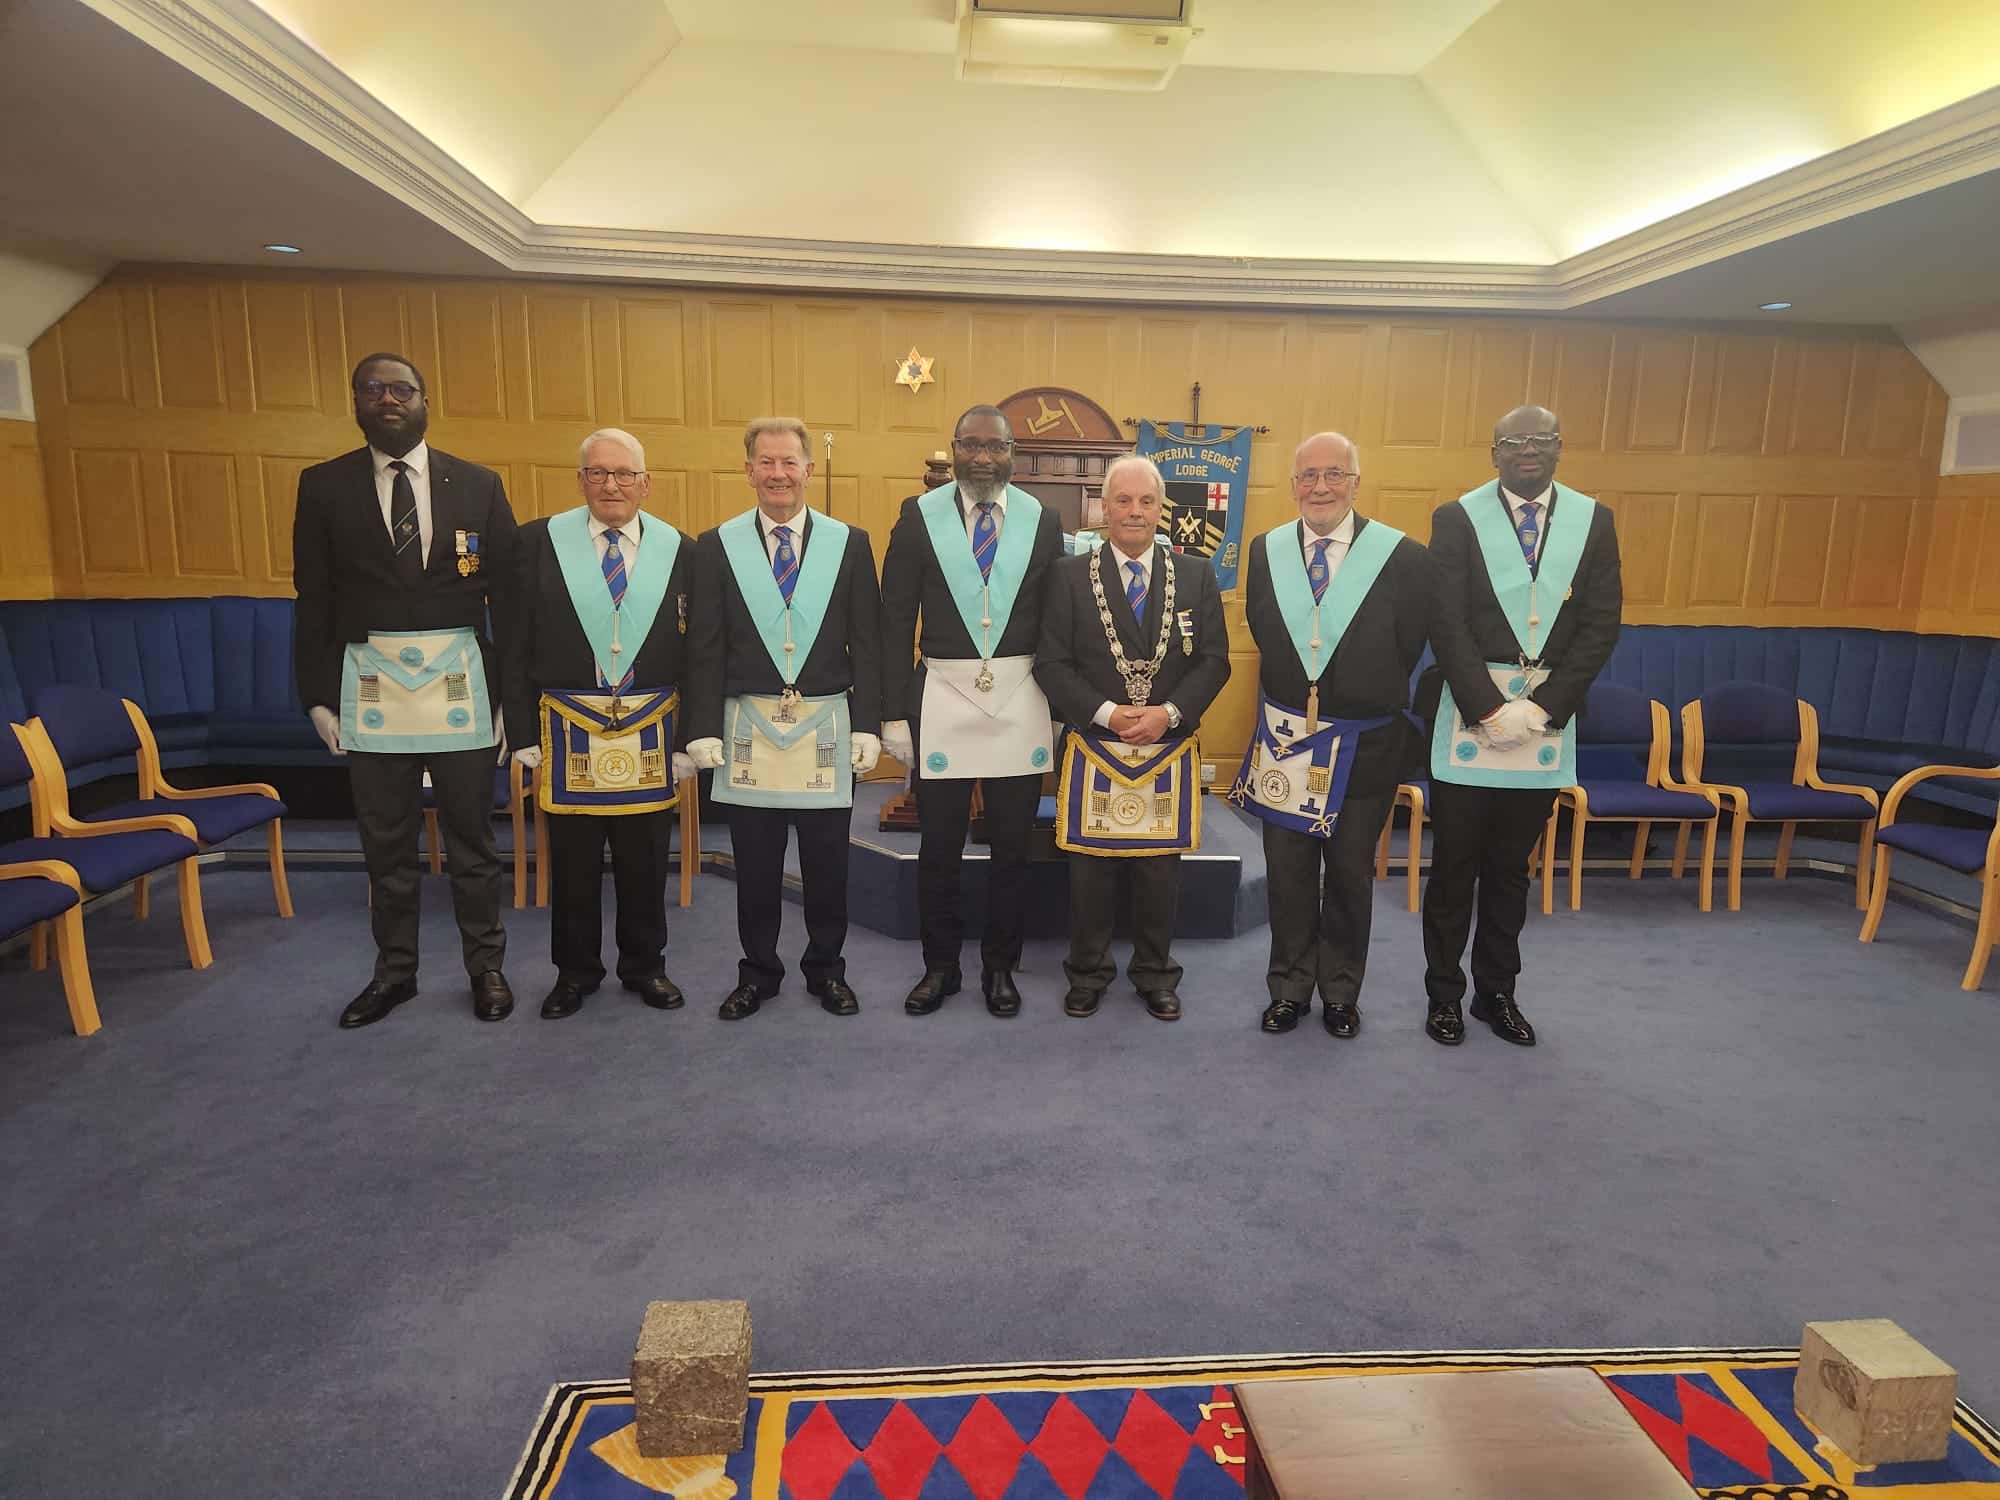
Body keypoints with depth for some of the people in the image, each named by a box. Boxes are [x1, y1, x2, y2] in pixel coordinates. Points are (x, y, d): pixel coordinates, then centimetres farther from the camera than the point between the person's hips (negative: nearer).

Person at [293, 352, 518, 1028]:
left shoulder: (478, 485, 3)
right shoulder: (324, 486, 5)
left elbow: (508, 593, 3)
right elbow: (314, 600, 5)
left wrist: (510, 691, 0)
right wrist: (318, 695, 0)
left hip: (459, 682, -1)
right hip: (371, 683, 1)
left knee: (471, 835, 8)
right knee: (385, 842, 10)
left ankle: (486, 966, 22)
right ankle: (394, 970, 26)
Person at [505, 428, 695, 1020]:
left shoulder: (678, 550, 2)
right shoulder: (540, 541, 0)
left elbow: (694, 652, 2)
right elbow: (518, 644, 1)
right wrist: (524, 730, -3)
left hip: (650, 733, 1)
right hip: (569, 731, 0)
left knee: (645, 860, 11)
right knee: (572, 861, 10)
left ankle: (644, 966, 29)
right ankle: (575, 971, 29)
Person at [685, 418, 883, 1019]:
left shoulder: (850, 543, 3)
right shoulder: (715, 546, 3)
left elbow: (867, 643, 2)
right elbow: (705, 647, 2)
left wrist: (867, 724, -4)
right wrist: (704, 729, -4)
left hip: (826, 726, 0)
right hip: (748, 726, 0)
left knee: (827, 861, 8)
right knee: (755, 862, 9)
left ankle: (826, 969, 26)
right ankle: (758, 971, 26)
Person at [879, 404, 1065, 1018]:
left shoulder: (1043, 521, 3)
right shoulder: (918, 516, 0)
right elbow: (896, 623, 0)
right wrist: (894, 713, -3)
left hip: (1020, 703, 1)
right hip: (940, 698, -1)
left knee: (1011, 847, 10)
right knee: (939, 847, 9)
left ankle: (1000, 967, 28)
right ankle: (940, 965, 28)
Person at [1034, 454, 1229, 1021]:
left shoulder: (1196, 575, 4)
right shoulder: (1068, 575, -1)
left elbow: (1213, 660, 1)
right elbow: (1051, 663, -5)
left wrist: (1170, 712, -14)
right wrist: (1106, 713, -16)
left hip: (1169, 750, 1)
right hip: (1094, 750, -1)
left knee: (1161, 864, 10)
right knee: (1091, 865, 8)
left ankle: (1154, 973, 28)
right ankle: (1088, 973, 25)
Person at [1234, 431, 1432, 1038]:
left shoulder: (1403, 557, -10)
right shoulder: (1266, 551, 1)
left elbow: (1409, 650, -3)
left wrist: (1367, 704, -1)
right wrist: (1296, 697, 2)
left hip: (1363, 746, -2)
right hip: (1285, 737, 2)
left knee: (1350, 873, 12)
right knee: (1288, 871, 12)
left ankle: (1340, 992, 29)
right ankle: (1290, 988, 28)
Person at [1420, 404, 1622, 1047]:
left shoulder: (1593, 520, 6)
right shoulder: (1456, 518, -1)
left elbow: (1601, 625, 0)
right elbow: (1447, 625, -8)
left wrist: (1543, 707, -10)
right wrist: (1489, 709, -15)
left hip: (1546, 718, 3)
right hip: (1470, 715, -2)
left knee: (1511, 867, 13)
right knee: (1454, 866, 5)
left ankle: (1497, 992, 26)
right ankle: (1444, 994, 19)